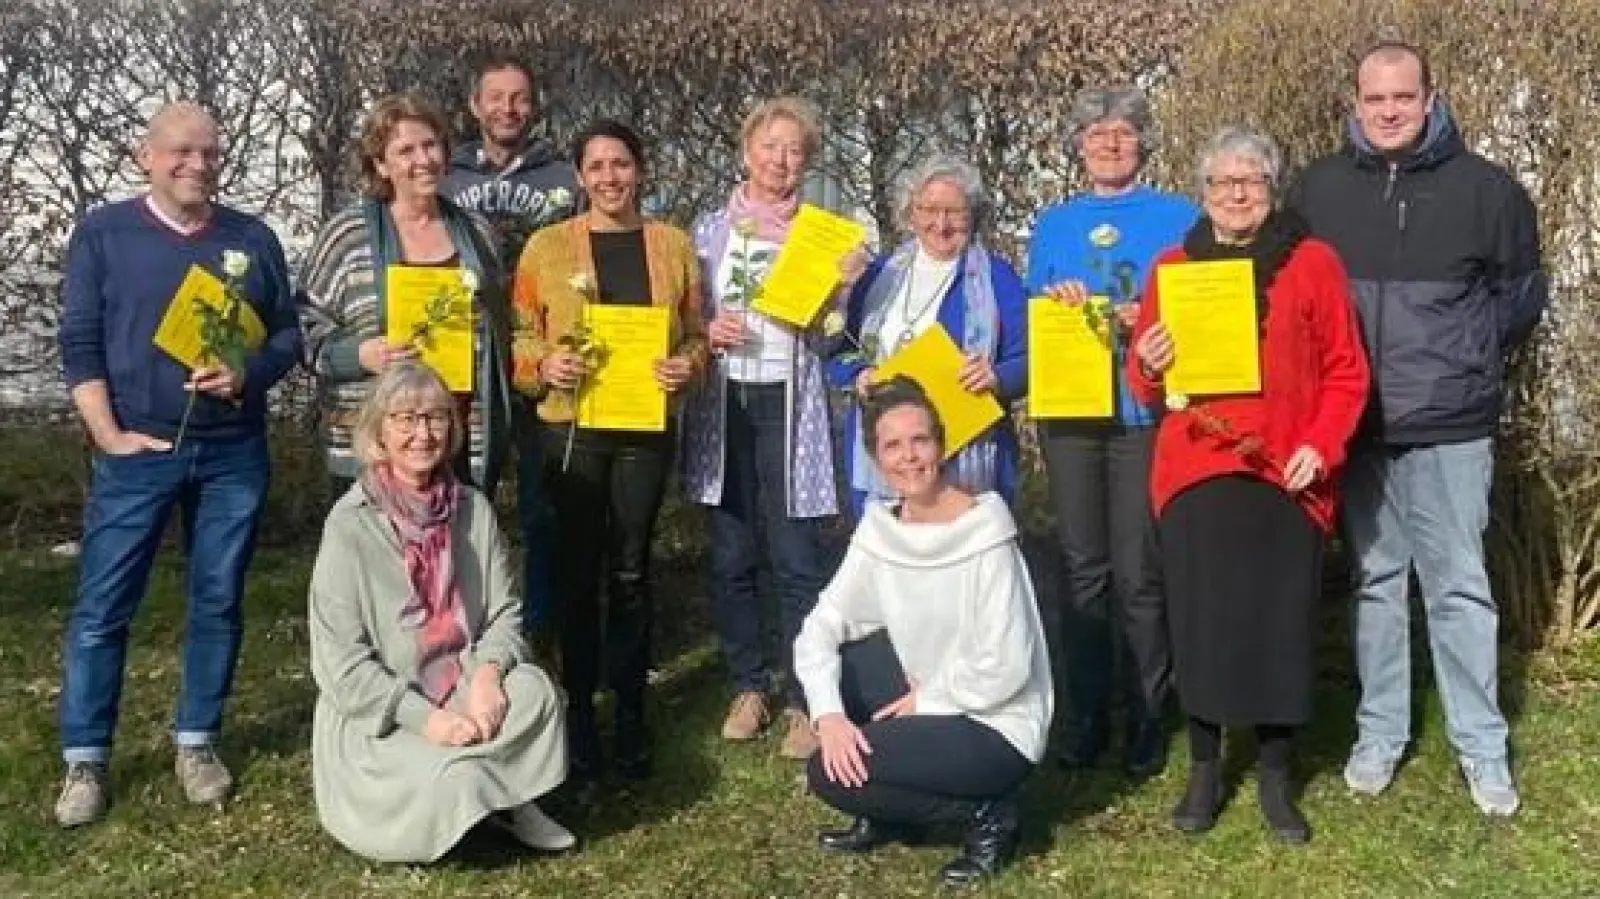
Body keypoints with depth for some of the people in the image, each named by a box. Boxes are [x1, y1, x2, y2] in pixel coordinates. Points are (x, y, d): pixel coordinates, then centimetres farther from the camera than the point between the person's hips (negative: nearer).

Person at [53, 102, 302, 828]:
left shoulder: (253, 239, 7)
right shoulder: (102, 234, 1)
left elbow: (289, 335, 8)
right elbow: (80, 343, -1)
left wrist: (248, 372, -13)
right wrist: (109, 435, -10)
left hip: (234, 453, 2)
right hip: (138, 453, -2)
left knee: (218, 603, 8)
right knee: (101, 608, 0)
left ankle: (196, 744, 21)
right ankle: (85, 762, 12)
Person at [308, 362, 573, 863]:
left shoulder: (473, 508, 0)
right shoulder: (350, 524, -14)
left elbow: (505, 611, 2)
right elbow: (340, 660, -15)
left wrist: (488, 674, -19)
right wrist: (424, 716, -22)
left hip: (464, 688, 4)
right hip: (379, 716, -3)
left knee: (534, 691, -28)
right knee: (455, 780, -30)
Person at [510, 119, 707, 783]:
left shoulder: (672, 244, 6)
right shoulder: (548, 246, 1)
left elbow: (695, 331, 9)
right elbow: (520, 334, 2)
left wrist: (688, 366, -11)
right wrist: (544, 365, -18)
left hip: (646, 428, 1)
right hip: (572, 427, -1)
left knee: (631, 571, 8)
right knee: (577, 569, 6)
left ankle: (631, 711, 19)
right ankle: (578, 712, 18)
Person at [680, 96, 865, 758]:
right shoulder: (710, 230, 9)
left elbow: (827, 337, 5)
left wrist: (843, 288, -14)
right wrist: (707, 333, -8)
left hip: (789, 405, -2)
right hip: (722, 403, 2)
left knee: (798, 559, -5)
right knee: (730, 558, 8)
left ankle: (803, 699, 6)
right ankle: (748, 688, 22)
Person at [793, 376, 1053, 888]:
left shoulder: (985, 535, -20)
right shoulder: (879, 530, -2)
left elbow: (1005, 669, -23)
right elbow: (821, 626, -7)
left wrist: (925, 702, -11)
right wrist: (828, 713, -22)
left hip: (997, 727, -7)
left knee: (830, 776, -17)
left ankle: (986, 815, 1)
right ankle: (891, 816, 10)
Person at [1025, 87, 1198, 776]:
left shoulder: (1179, 218, 4)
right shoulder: (1052, 224, 13)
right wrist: (1056, 303, -6)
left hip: (1144, 412, -3)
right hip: (1069, 412, 3)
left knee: (1138, 573, -2)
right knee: (1083, 569, 7)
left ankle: (1146, 718, 12)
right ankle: (1085, 714, 17)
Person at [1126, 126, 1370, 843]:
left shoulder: (1312, 261, 4)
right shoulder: (1172, 266, 10)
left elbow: (1346, 371, 3)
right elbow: (1143, 382, 13)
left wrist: (1321, 446, -9)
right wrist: (1149, 367, -9)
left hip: (1284, 476, -1)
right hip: (1194, 473, 1)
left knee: (1281, 621, 3)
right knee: (1199, 619, 3)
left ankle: (1275, 776, 18)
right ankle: (1204, 771, 17)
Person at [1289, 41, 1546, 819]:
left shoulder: (1484, 188, -3)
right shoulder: (1319, 188, 2)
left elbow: (1521, 294, 9)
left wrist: (1468, 361, 3)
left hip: (1450, 428, -2)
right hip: (1356, 427, 2)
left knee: (1460, 586, 3)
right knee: (1376, 580, 12)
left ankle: (1482, 747, 17)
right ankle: (1379, 734, 24)